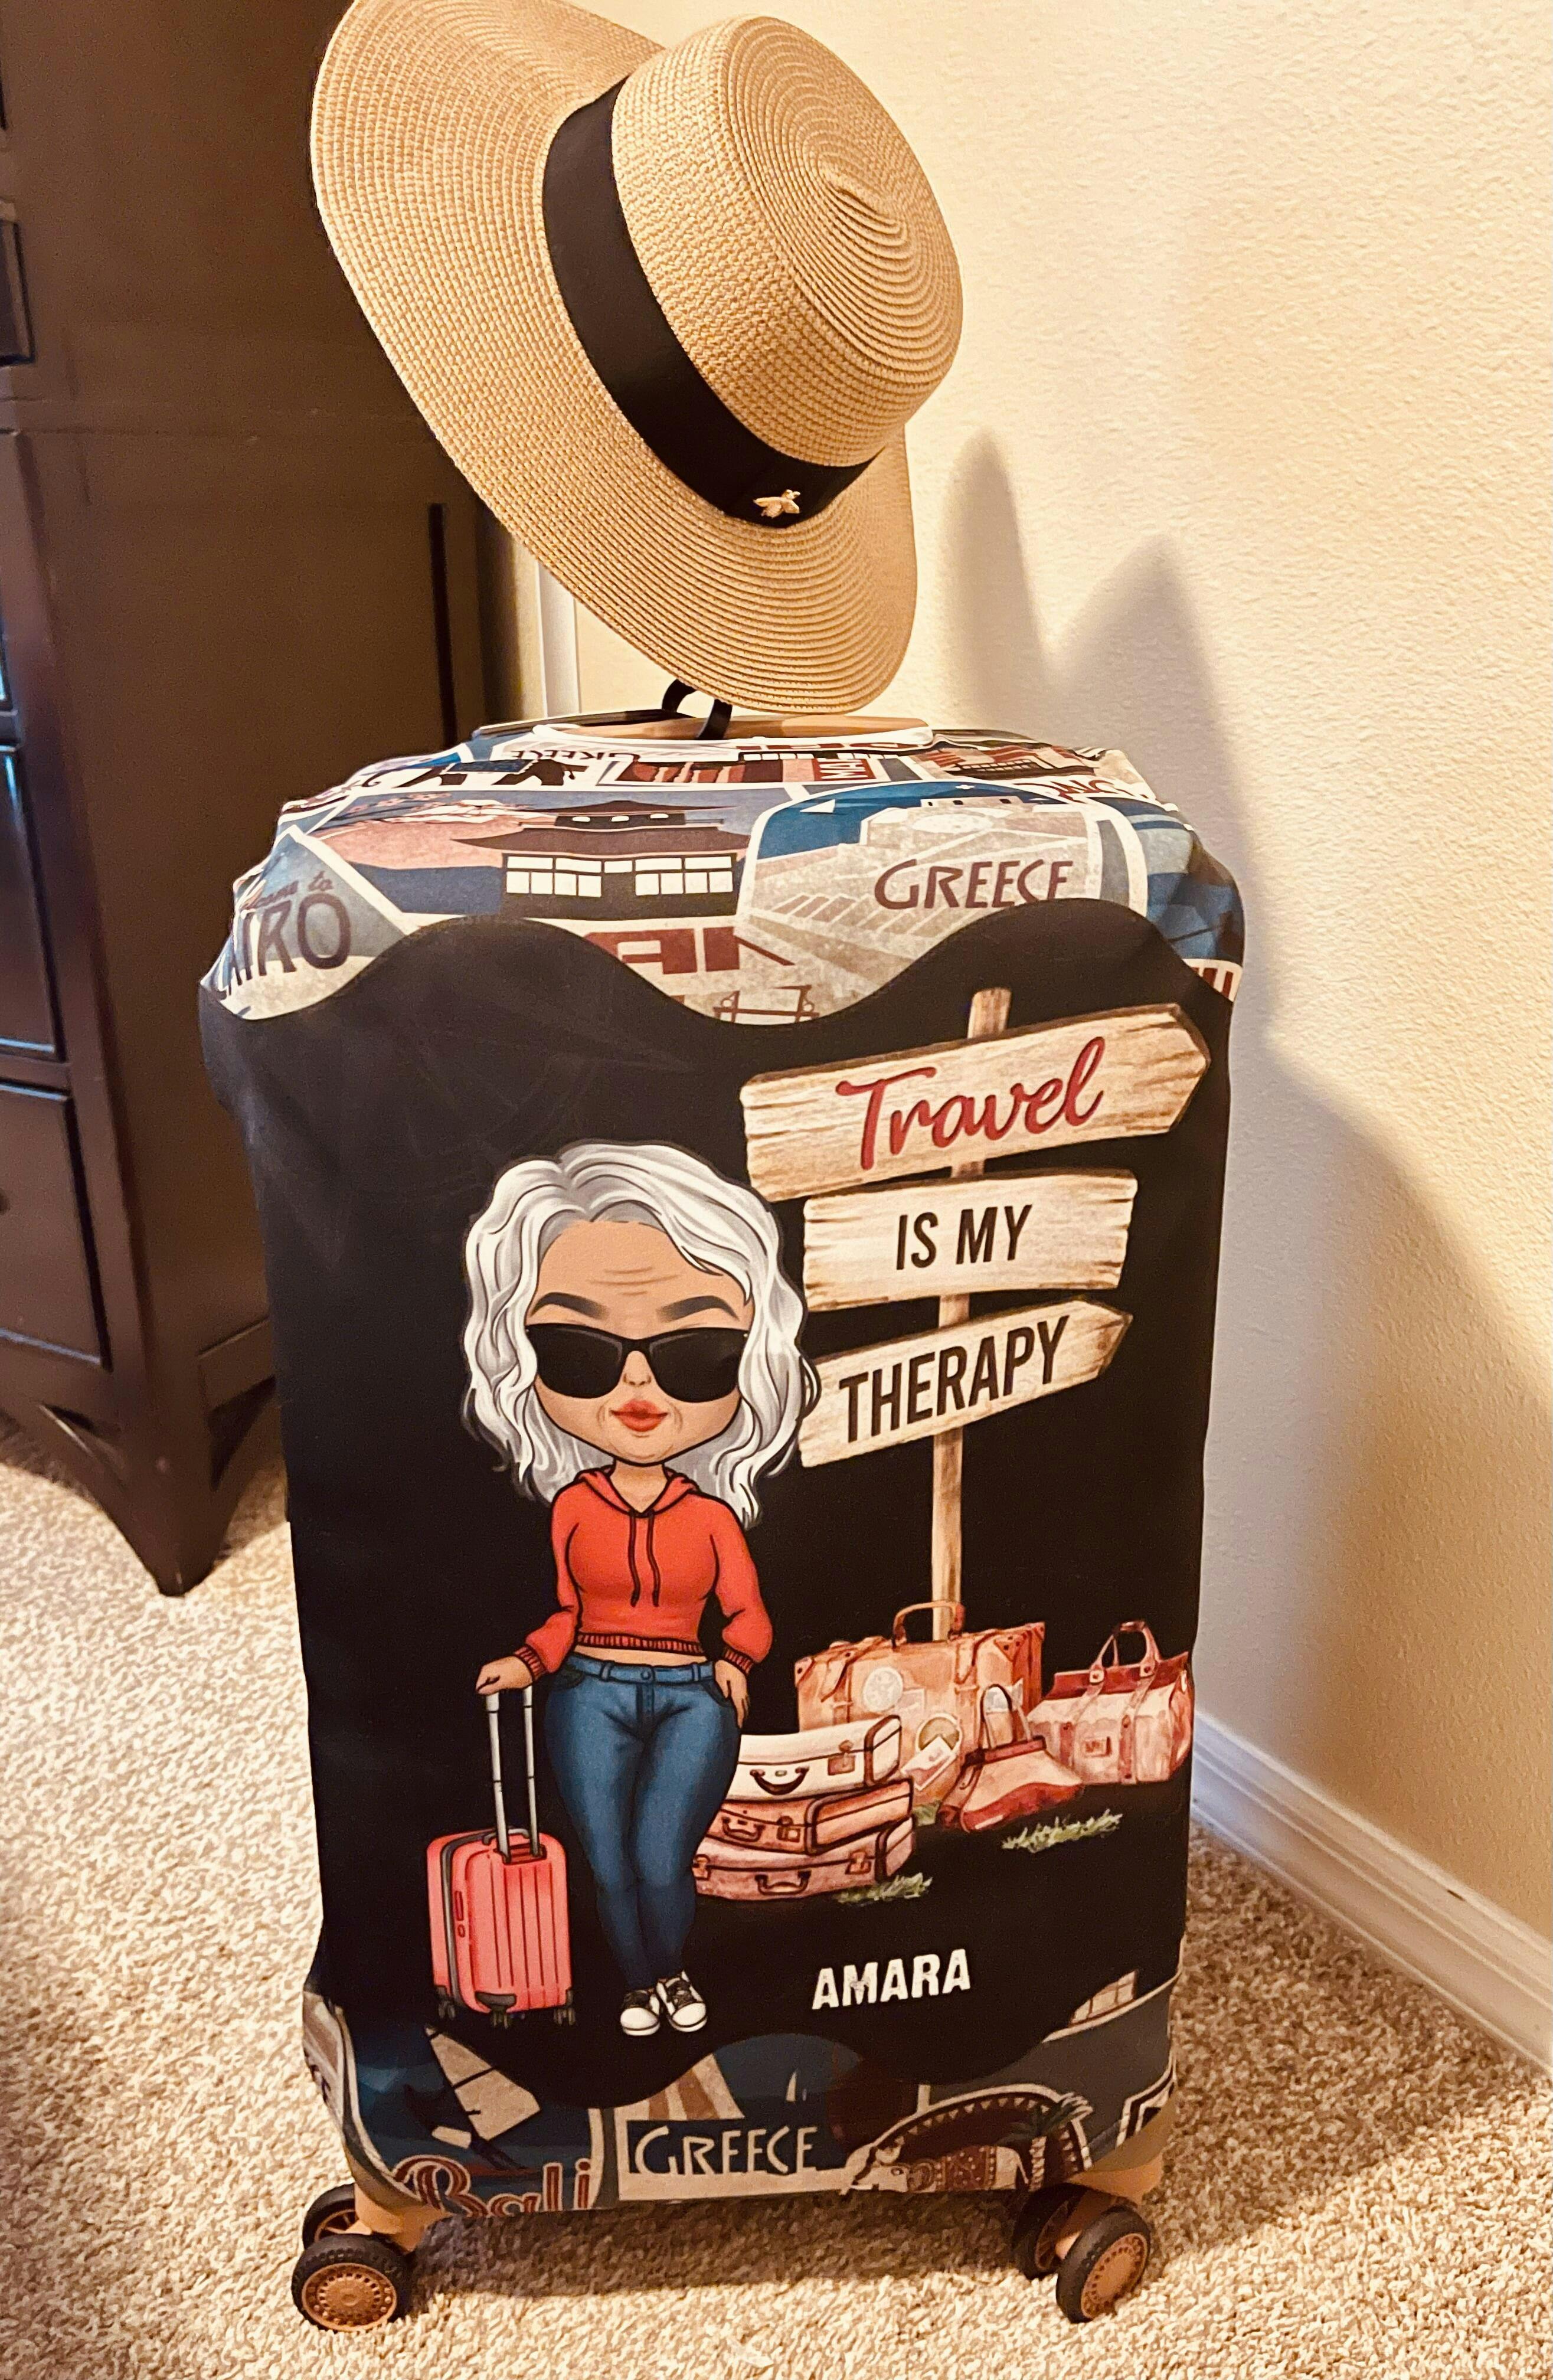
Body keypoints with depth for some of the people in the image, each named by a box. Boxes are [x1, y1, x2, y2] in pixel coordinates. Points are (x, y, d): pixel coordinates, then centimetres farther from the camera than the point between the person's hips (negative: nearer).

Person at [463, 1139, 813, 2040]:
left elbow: (747, 1613, 7)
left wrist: (737, 1664, -11)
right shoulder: (574, 1503, 0)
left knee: (659, 1857, -12)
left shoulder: (711, 1513, -2)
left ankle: (675, 1972, 19)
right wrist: (527, 1662, -6)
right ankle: (641, 1984, 28)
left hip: (693, 1696, -1)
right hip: (592, 1695, 1)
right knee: (608, 1862, 0)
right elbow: (569, 1613, 10)